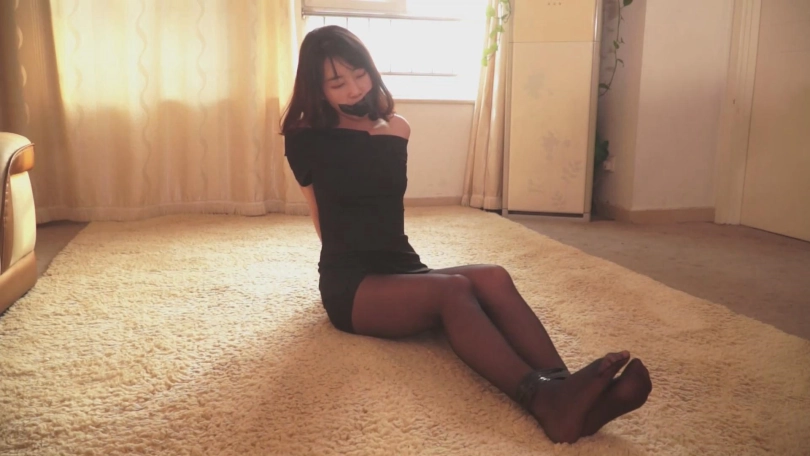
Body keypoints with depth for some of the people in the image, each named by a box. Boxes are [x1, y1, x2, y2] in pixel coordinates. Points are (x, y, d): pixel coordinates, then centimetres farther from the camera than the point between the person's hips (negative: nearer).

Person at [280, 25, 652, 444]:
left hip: (401, 268, 5)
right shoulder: (307, 140, 5)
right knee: (453, 289, -36)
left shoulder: (392, 129, 18)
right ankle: (544, 402, -56)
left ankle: (563, 389, -49)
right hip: (349, 284, -5)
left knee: (493, 278, -28)